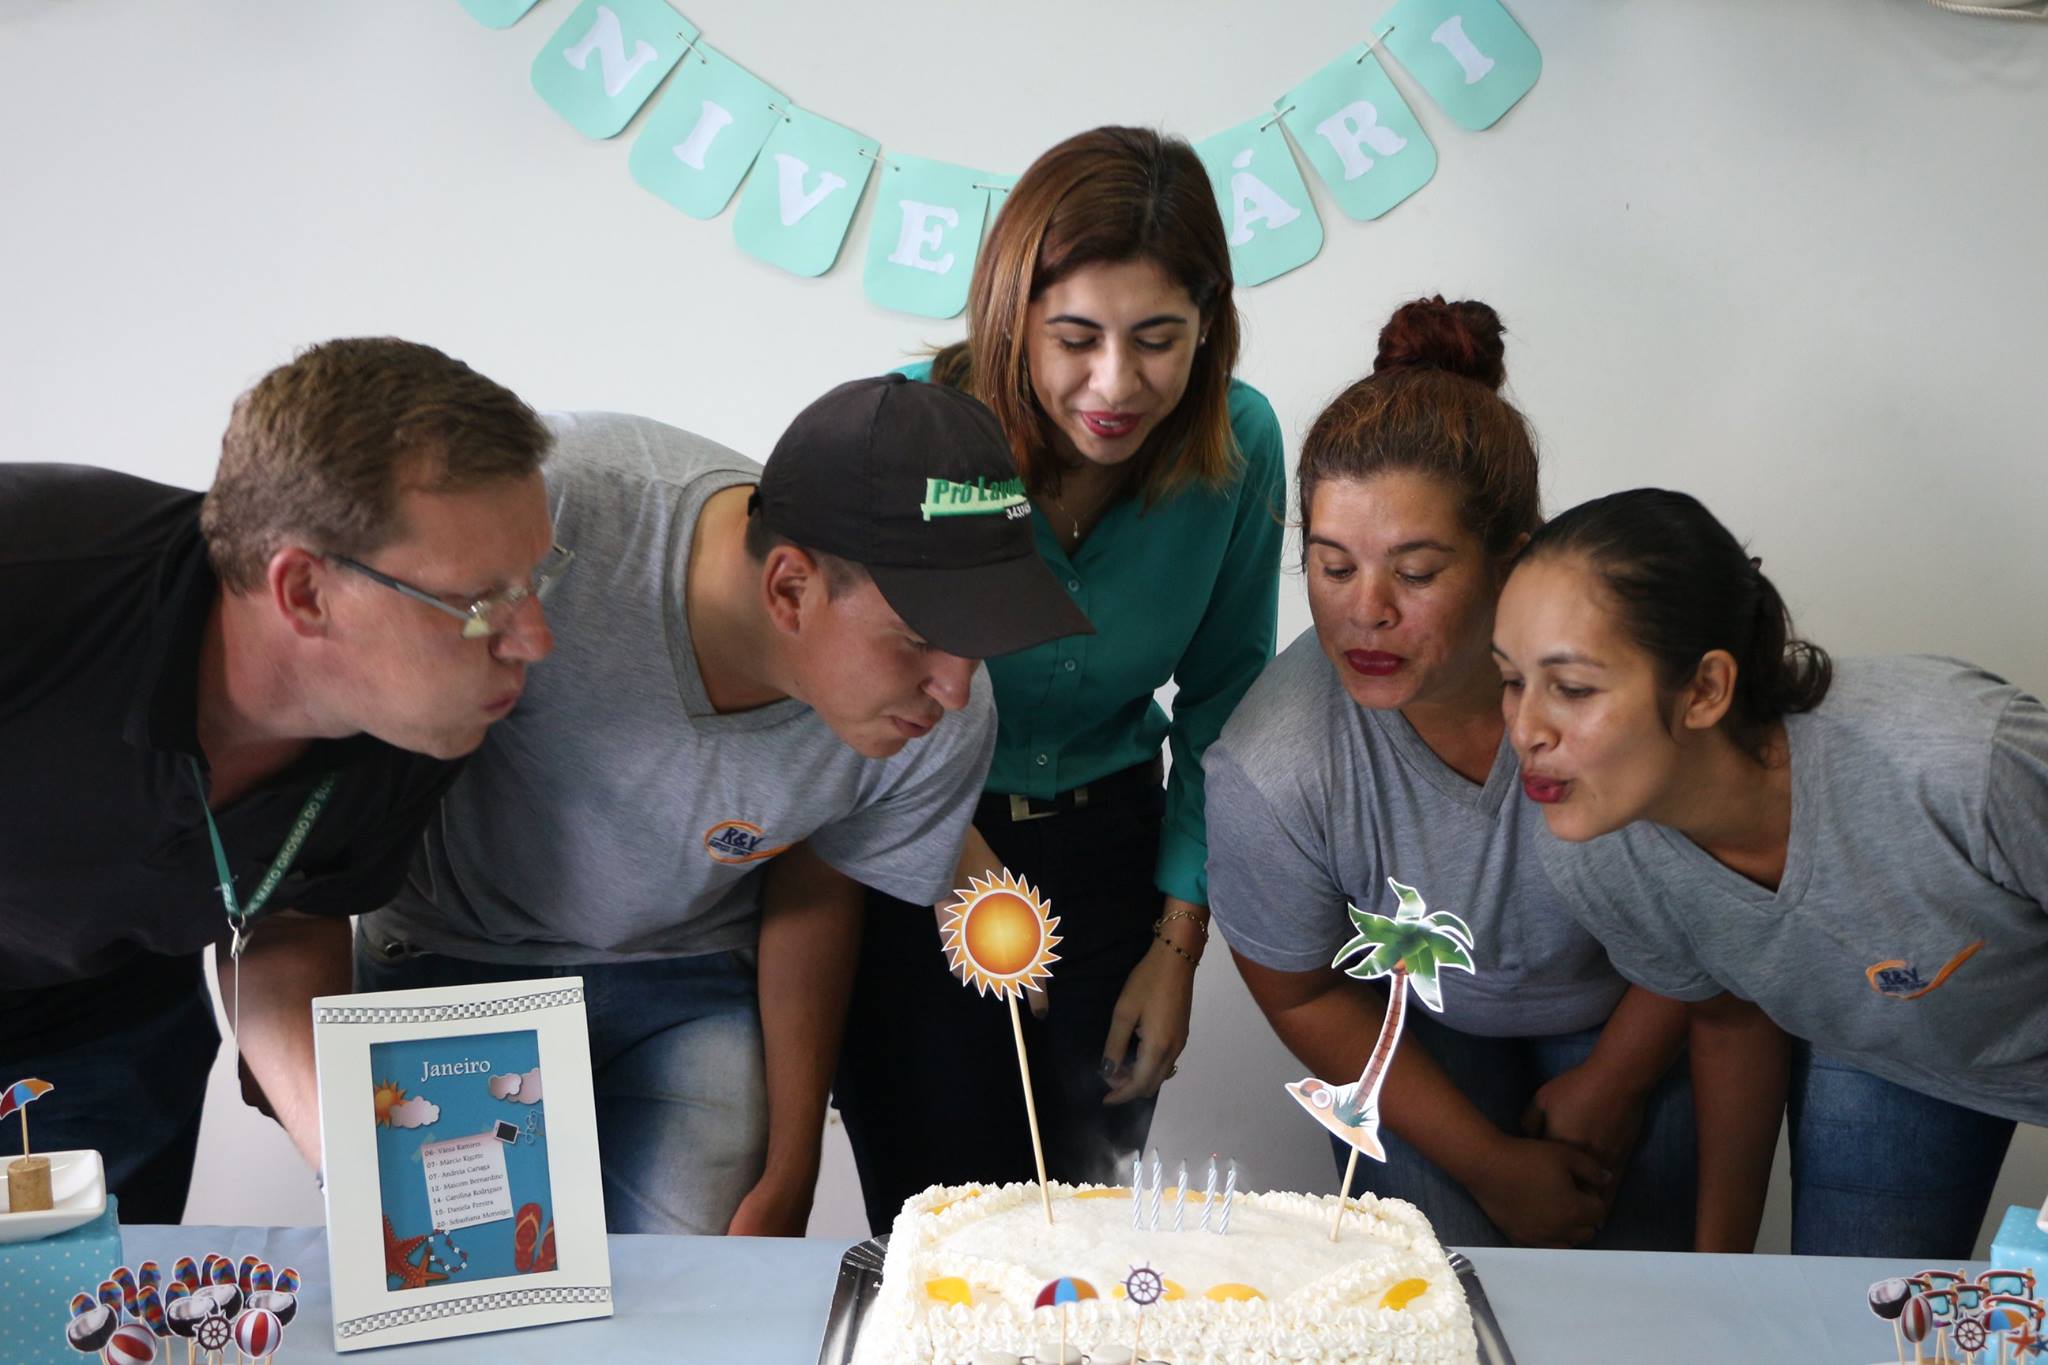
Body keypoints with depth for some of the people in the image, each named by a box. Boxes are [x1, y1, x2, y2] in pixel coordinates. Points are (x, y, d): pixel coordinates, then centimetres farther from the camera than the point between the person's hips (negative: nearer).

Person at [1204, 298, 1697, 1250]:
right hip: (1419, 1031, 0)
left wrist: (1614, 1083, -3)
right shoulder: (1269, 769, -32)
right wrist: (1488, 1162, -7)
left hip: (1639, 1015, 1)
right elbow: (1303, 995, -11)